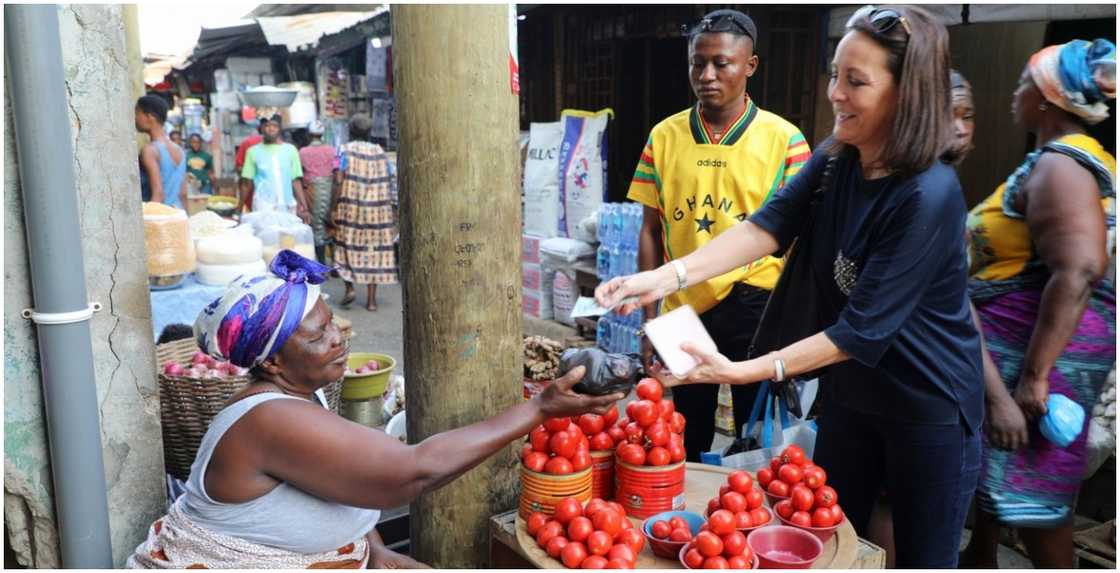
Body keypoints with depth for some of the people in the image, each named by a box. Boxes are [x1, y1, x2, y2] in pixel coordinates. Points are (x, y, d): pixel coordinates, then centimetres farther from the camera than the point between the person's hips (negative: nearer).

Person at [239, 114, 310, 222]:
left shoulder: (290, 150, 7)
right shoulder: (253, 151, 6)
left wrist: (304, 208, -1)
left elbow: (296, 181, 6)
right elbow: (246, 183, 7)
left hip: (287, 207, 1)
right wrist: (239, 208, 3)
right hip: (263, 207, -1)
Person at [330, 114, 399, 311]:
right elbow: (391, 183, 6)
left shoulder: (345, 150, -1)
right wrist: (389, 209, 15)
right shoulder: (380, 152, 8)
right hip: (378, 210, 2)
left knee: (348, 246, 13)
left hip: (350, 208, -2)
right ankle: (371, 299, 6)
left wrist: (333, 209, -5)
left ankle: (349, 287, 2)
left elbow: (338, 182, -9)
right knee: (375, 249, 5)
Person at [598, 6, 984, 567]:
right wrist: (667, 276, -34)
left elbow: (861, 331, -28)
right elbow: (767, 225, -18)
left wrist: (740, 372, -32)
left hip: (929, 411, -6)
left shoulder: (929, 197, -27)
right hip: (849, 395, 6)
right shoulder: (834, 159, -5)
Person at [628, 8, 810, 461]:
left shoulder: (783, 139, -5)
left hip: (755, 310, -2)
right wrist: (649, 319, 2)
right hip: (684, 310, 2)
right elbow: (651, 232, 4)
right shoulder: (664, 136, 1)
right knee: (686, 445, 16)